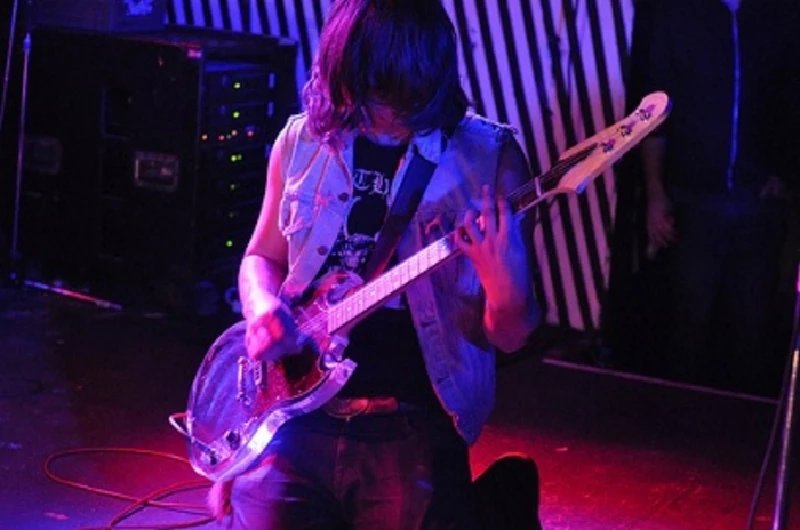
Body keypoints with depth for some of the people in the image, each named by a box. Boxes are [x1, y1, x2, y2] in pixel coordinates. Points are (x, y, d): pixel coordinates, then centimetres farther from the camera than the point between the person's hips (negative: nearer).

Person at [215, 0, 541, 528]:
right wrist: (263, 307, -2)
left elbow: (510, 337, -1)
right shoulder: (302, 141, 5)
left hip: (410, 425, -2)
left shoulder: (489, 160, -4)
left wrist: (507, 292, -24)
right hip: (295, 410, 2)